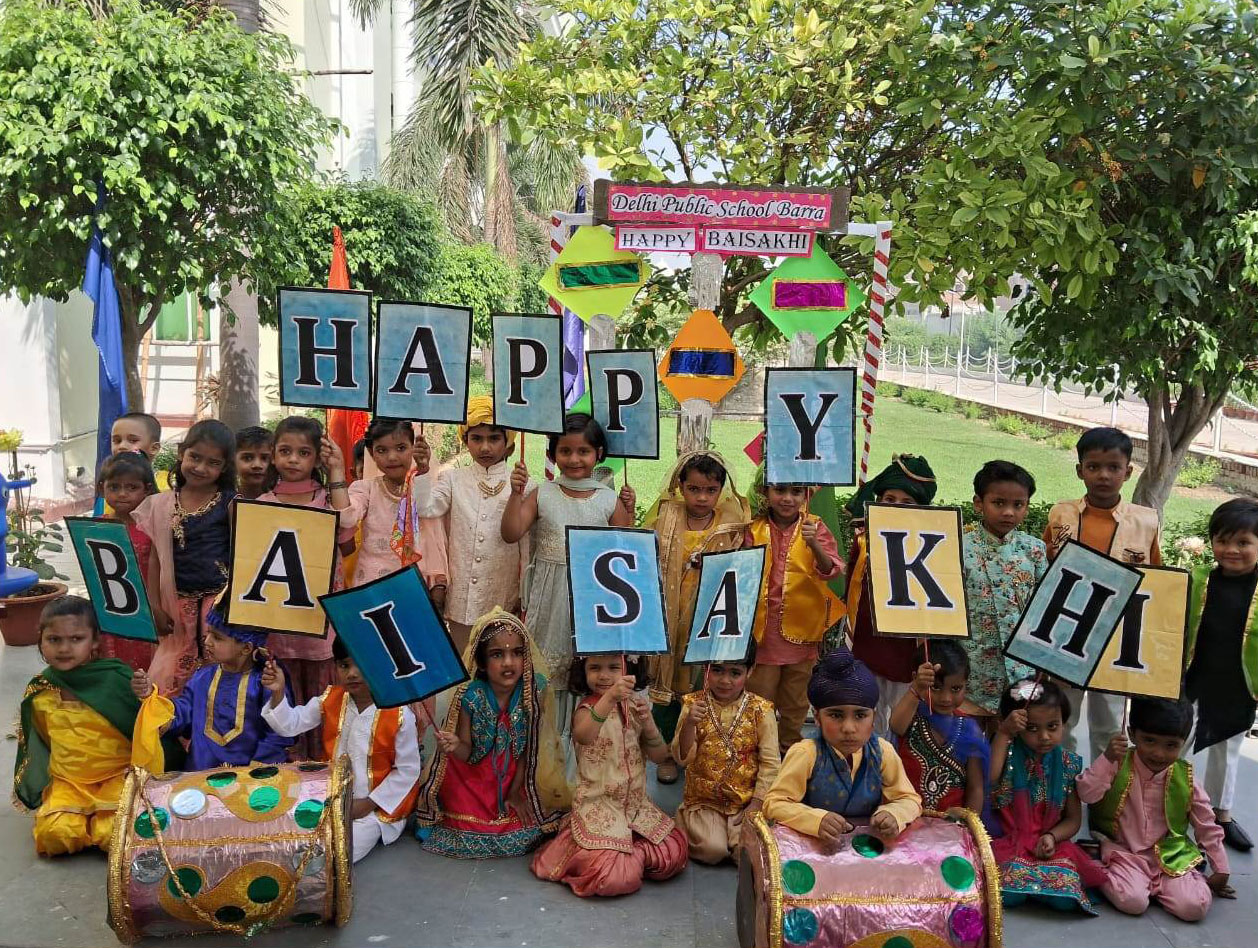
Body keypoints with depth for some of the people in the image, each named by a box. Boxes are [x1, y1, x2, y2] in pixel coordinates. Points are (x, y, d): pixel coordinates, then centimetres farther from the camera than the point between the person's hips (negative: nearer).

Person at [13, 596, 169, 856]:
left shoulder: (116, 678, -12)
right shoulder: (39, 691, 1)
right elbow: (38, 745, 17)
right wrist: (35, 789, 15)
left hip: (117, 775, -3)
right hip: (67, 783, 3)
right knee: (53, 835, -24)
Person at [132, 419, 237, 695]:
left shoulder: (230, 503, -2)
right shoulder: (162, 504, 7)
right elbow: (155, 558, 7)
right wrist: (155, 606, 3)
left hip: (219, 598, -3)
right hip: (179, 602, 3)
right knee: (168, 678, 7)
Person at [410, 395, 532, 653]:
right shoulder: (453, 479, 5)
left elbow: (527, 543, 2)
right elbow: (427, 508, -10)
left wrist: (526, 595, 4)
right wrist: (422, 470, -21)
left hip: (503, 597, -1)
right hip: (460, 594, 2)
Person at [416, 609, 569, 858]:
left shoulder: (535, 689, -21)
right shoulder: (470, 696, -24)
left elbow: (529, 746, -11)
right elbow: (468, 753, -14)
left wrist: (515, 791, -8)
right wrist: (455, 746, -38)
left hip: (517, 776, 1)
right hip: (475, 779, -1)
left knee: (522, 837, -5)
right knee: (469, 838, -4)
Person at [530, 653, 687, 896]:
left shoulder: (635, 705, 3)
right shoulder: (587, 708, -12)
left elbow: (659, 756, 3)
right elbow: (582, 736, -38)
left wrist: (648, 724, -16)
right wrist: (610, 697, -51)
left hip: (636, 802, 5)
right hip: (598, 805, -5)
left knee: (672, 856, -11)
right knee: (617, 879, -22)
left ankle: (629, 852, 11)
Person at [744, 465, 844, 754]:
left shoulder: (815, 528, -4)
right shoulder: (754, 530, -3)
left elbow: (830, 571, -15)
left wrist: (814, 545, -31)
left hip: (801, 629, 0)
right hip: (762, 628, 0)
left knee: (795, 699, 16)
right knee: (760, 697, 5)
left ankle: (790, 750, 34)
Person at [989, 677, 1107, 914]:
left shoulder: (1069, 764, 4)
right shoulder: (1008, 753, -1)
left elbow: (1073, 819, 8)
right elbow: (988, 781, -24)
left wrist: (1051, 837, -14)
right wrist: (1003, 734, -21)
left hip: (1050, 844, 3)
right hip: (1008, 842, -2)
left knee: (1065, 899, -24)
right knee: (1009, 895, -29)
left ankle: (1031, 881, 5)